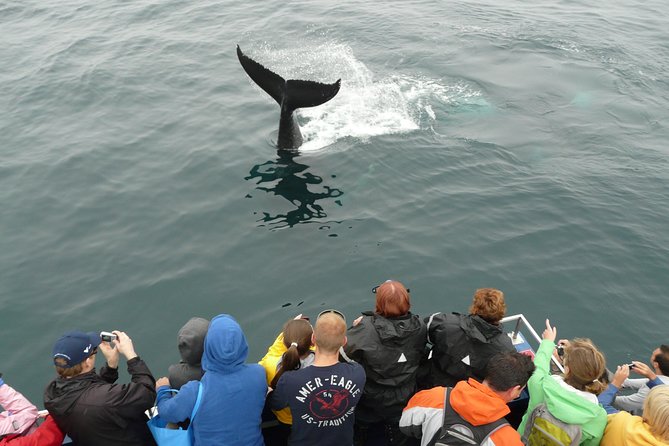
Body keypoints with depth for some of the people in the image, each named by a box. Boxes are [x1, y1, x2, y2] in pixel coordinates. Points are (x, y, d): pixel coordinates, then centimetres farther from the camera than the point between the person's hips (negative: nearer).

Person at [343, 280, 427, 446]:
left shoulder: (367, 328, -35)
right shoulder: (419, 327, -24)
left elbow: (342, 348, -26)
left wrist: (356, 327, -7)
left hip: (369, 402, -2)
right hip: (402, 401, 2)